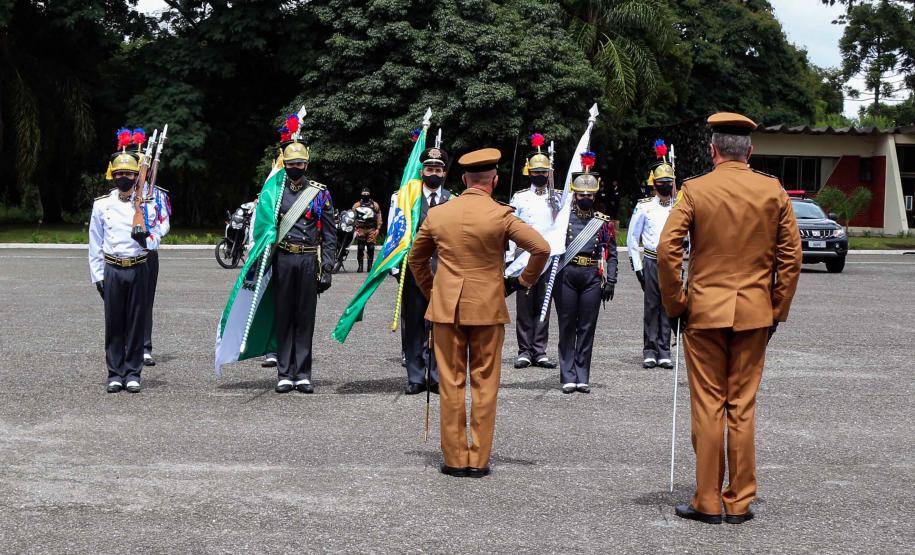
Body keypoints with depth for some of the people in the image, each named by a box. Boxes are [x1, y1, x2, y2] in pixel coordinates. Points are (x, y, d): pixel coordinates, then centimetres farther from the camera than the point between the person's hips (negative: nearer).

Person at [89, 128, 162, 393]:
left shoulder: (146, 204, 4)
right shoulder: (102, 204, 5)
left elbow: (156, 237, 5)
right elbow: (95, 244, 7)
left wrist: (146, 238, -19)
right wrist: (97, 276, 3)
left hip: (138, 269, 0)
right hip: (112, 270, 0)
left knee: (137, 323, 2)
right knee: (114, 324, 3)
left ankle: (133, 373, 9)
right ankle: (115, 374, 10)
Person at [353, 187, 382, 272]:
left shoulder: (375, 205, 11)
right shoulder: (356, 205, 10)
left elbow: (378, 217, 10)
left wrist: (378, 229, 1)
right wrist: (354, 229, 0)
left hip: (371, 229, 0)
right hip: (360, 229, 0)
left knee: (371, 248, -3)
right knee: (360, 248, -3)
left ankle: (370, 265, 4)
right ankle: (360, 265, 2)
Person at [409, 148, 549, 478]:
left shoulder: (437, 214, 4)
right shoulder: (500, 216, -7)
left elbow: (416, 258, 15)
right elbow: (542, 249, -10)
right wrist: (523, 281, 3)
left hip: (446, 307, 2)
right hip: (488, 309, -2)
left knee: (451, 384, 7)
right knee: (485, 385, 5)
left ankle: (454, 459, 8)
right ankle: (479, 460, 7)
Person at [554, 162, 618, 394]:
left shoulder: (603, 222, 10)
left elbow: (611, 254, 10)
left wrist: (610, 281, 1)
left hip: (592, 277, 1)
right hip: (566, 275, -1)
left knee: (587, 328, 3)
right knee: (567, 327, 2)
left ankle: (582, 378, 9)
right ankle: (568, 378, 5)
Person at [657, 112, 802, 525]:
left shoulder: (695, 190, -5)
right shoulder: (774, 191, 1)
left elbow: (667, 251, -11)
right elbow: (791, 256, 2)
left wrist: (675, 305, 0)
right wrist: (778, 309, 10)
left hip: (704, 310, -2)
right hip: (754, 313, 2)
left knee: (708, 408, 3)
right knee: (743, 407, 7)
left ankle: (708, 502, 7)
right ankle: (740, 503, 11)